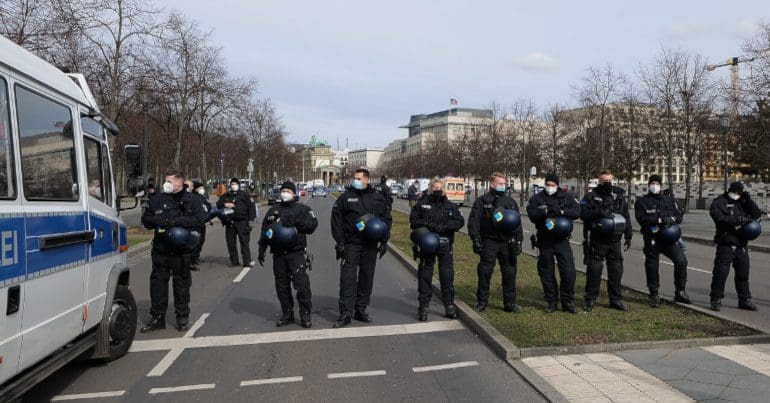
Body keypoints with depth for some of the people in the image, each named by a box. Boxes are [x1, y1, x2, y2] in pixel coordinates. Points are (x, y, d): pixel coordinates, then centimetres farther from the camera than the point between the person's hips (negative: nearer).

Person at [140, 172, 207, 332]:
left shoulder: (192, 201, -2)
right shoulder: (156, 200, 8)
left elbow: (200, 219, -15)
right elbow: (146, 219, 10)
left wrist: (175, 221, -22)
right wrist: (159, 221, -12)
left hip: (182, 250, -3)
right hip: (160, 249, 3)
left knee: (182, 283, 6)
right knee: (158, 282, 6)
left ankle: (182, 317, 19)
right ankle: (157, 318, 18)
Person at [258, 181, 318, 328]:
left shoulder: (302, 209, 5)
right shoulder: (273, 210, 16)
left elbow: (312, 225, -8)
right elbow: (264, 231, 20)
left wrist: (296, 221, -19)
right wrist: (261, 250, 16)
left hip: (296, 252, -4)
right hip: (278, 254, 4)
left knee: (301, 284, -10)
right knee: (282, 286, 9)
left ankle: (305, 315, 2)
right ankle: (287, 314, 22)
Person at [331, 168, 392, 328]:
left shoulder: (378, 198, 7)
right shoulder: (345, 197, 1)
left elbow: (387, 219, 11)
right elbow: (336, 220, -1)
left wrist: (384, 241, 5)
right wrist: (339, 242, -8)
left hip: (370, 245, 3)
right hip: (351, 244, -2)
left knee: (367, 278, 9)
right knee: (348, 278, -6)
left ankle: (361, 310, 22)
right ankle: (346, 313, 0)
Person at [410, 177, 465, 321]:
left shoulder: (450, 206, 8)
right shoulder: (422, 204, 3)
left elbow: (460, 221, -2)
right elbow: (413, 221, -1)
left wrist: (443, 226, -16)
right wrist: (427, 225, -18)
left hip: (445, 245, 2)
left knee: (447, 275, 6)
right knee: (425, 275, 3)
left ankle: (449, 305, 17)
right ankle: (423, 306, 12)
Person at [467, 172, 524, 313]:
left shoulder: (511, 202, 15)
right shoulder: (482, 201, 2)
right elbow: (473, 221, -2)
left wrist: (518, 241, 10)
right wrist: (476, 238, -10)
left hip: (507, 243, 3)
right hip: (489, 242, -3)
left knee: (510, 272, 6)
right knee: (485, 272, 1)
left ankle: (510, 302, 17)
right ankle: (482, 301, 14)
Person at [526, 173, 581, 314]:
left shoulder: (567, 197, 5)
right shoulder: (536, 199, 3)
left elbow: (577, 211, -11)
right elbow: (532, 215, -13)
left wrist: (560, 211, -23)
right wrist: (546, 212, -26)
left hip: (562, 239, 0)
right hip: (545, 240, 0)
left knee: (569, 271, -4)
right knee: (546, 273, 8)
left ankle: (567, 301, 12)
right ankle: (551, 301, 22)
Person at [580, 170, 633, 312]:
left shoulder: (619, 196, 10)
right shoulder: (592, 197, -2)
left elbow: (626, 217, 15)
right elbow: (583, 213, -15)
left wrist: (628, 235, 13)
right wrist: (600, 212, -26)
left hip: (615, 240, 4)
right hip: (597, 240, -4)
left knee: (616, 269, 8)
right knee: (594, 269, -1)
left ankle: (615, 299, 20)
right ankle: (590, 299, 11)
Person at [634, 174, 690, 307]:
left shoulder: (670, 200, 16)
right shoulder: (641, 201, 4)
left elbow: (680, 215, 10)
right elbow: (641, 219, -10)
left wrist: (672, 219, -11)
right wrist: (659, 220, -18)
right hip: (652, 240, -2)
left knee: (681, 260, -12)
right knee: (652, 267, 3)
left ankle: (680, 292, 3)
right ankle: (654, 295, 17)